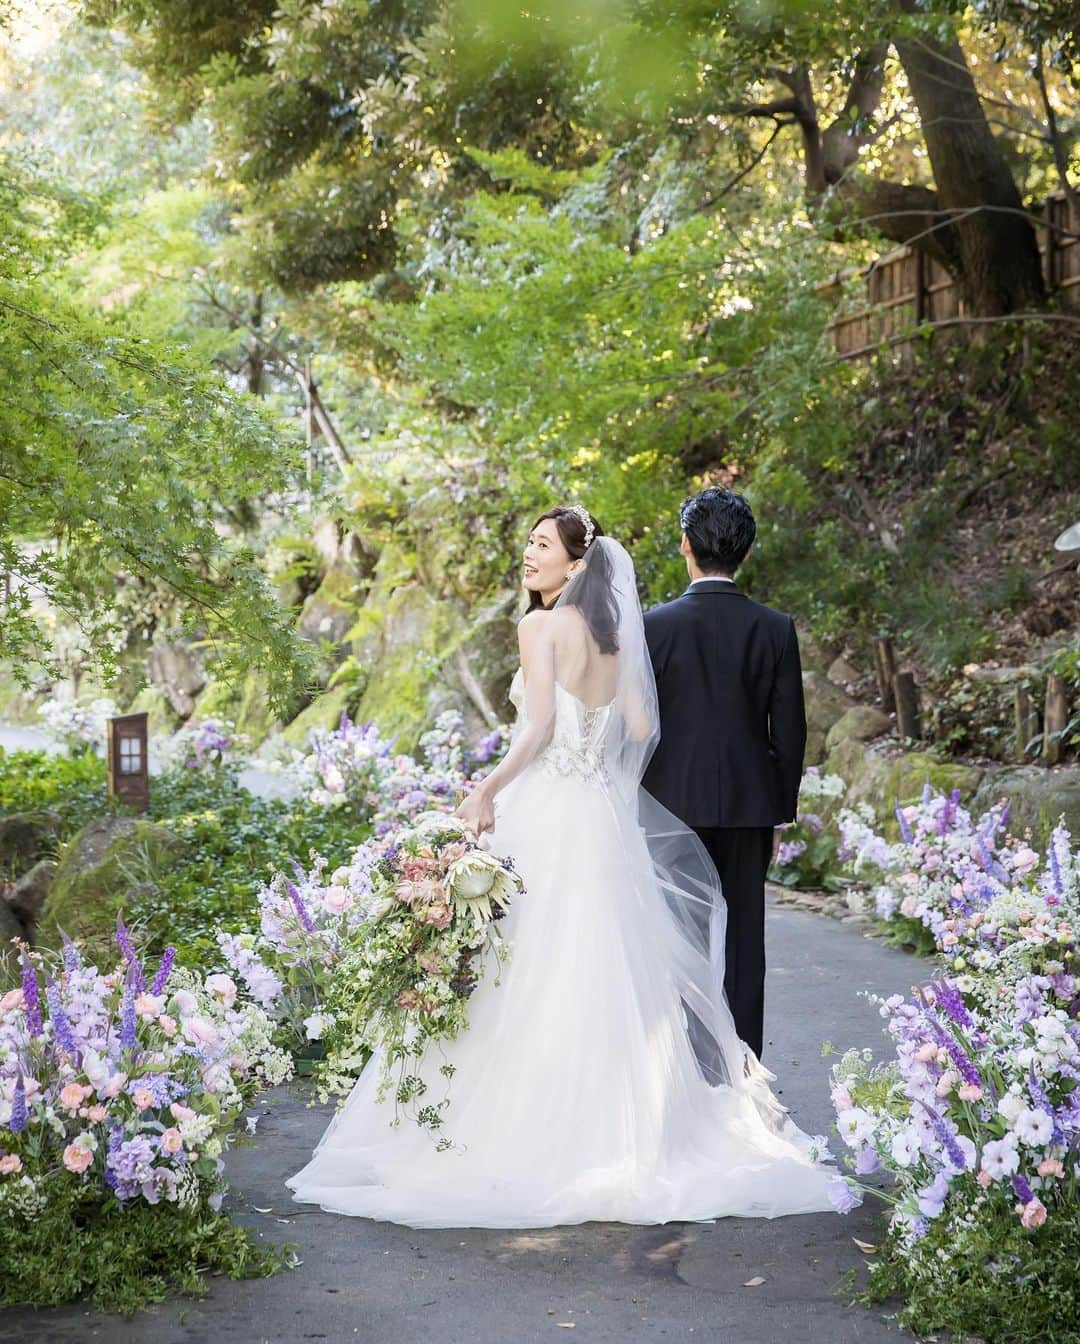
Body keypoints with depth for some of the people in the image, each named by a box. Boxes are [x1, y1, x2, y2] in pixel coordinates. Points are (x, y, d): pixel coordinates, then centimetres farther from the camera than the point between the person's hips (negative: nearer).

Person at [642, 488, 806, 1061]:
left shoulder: (655, 626, -7)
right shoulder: (775, 629, -1)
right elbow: (789, 732, 1)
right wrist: (778, 816, 11)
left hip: (672, 804, -2)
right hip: (748, 809, 2)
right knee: (742, 948, 7)